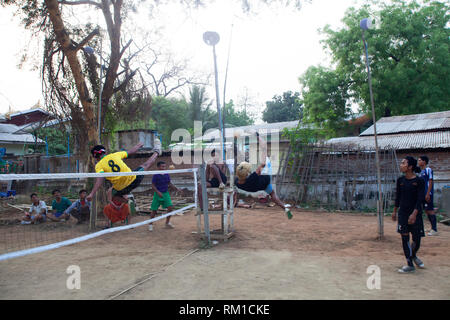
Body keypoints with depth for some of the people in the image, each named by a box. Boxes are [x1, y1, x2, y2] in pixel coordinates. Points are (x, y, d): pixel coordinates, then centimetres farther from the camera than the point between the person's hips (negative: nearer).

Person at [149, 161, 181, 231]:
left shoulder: (167, 175, 2)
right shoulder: (156, 176, -12)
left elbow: (169, 183, 13)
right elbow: (153, 185, -11)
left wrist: (176, 188, 2)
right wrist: (158, 192, -24)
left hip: (166, 194, 4)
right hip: (158, 194, -4)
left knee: (170, 207, -6)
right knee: (154, 210, 1)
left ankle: (167, 222, 14)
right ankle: (150, 224, 21)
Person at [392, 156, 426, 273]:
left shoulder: (419, 181, -9)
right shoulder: (400, 180, 3)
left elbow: (420, 199, -13)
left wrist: (414, 213, -22)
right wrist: (394, 211, 14)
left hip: (415, 213, -3)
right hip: (403, 212, 3)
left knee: (416, 239, 4)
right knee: (405, 238, -1)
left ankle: (413, 256, 36)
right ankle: (410, 265, 9)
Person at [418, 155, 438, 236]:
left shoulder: (428, 170, -9)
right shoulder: (422, 171, 17)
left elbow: (430, 182, -15)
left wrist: (428, 194, -20)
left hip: (427, 194, -9)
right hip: (423, 194, 9)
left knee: (430, 210, -8)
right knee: (427, 211, 12)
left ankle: (434, 230, -5)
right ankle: (433, 228, 20)